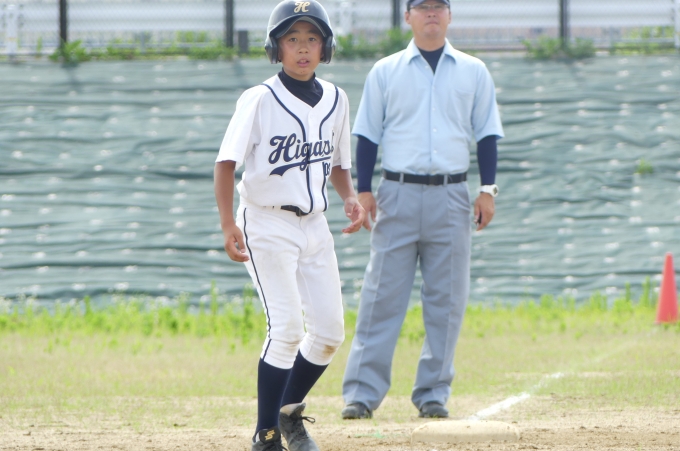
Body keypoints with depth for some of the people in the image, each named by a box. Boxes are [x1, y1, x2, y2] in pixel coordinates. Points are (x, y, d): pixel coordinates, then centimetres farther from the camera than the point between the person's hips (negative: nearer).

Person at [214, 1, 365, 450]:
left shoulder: (336, 100, 7)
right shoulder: (259, 100, -11)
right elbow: (227, 163, -15)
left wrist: (351, 197, -2)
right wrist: (228, 224, -26)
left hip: (314, 224, 6)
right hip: (267, 224, -6)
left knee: (329, 332, 3)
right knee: (287, 329, -15)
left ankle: (290, 411, 26)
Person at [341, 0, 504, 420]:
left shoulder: (474, 72, 10)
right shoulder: (385, 72, 7)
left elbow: (487, 133, 10)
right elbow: (368, 135, 7)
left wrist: (488, 189, 1)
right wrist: (363, 191, -2)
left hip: (451, 196, 1)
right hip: (399, 193, -1)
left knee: (446, 299, 0)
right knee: (383, 295, -5)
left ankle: (433, 393, 7)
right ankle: (362, 392, -5)